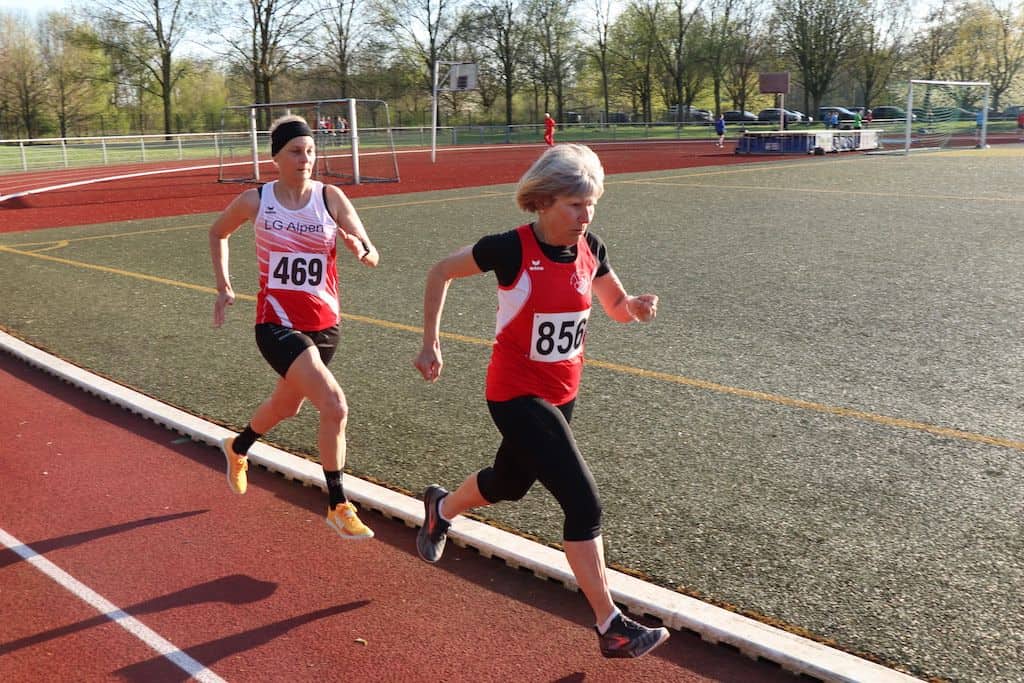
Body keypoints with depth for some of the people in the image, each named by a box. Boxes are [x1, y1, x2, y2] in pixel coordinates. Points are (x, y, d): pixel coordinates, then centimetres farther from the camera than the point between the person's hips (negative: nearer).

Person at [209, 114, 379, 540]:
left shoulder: (330, 198, -5)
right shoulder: (255, 200, -5)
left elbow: (373, 259, -8)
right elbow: (218, 233, 15)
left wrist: (359, 249, -30)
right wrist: (223, 286, 9)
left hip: (324, 324, 4)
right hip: (277, 324, -3)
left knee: (286, 407, 25)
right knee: (334, 406, -21)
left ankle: (237, 449, 58)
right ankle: (338, 507, -5)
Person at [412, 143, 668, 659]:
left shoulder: (590, 249, -4)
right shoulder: (512, 249, -20)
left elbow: (616, 307, 10)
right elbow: (441, 272, -6)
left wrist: (637, 306, -14)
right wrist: (431, 344, -8)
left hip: (562, 393, 7)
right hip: (516, 395, -7)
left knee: (509, 483, 27)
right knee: (583, 504, -12)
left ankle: (440, 510, 59)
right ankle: (611, 627, 1)